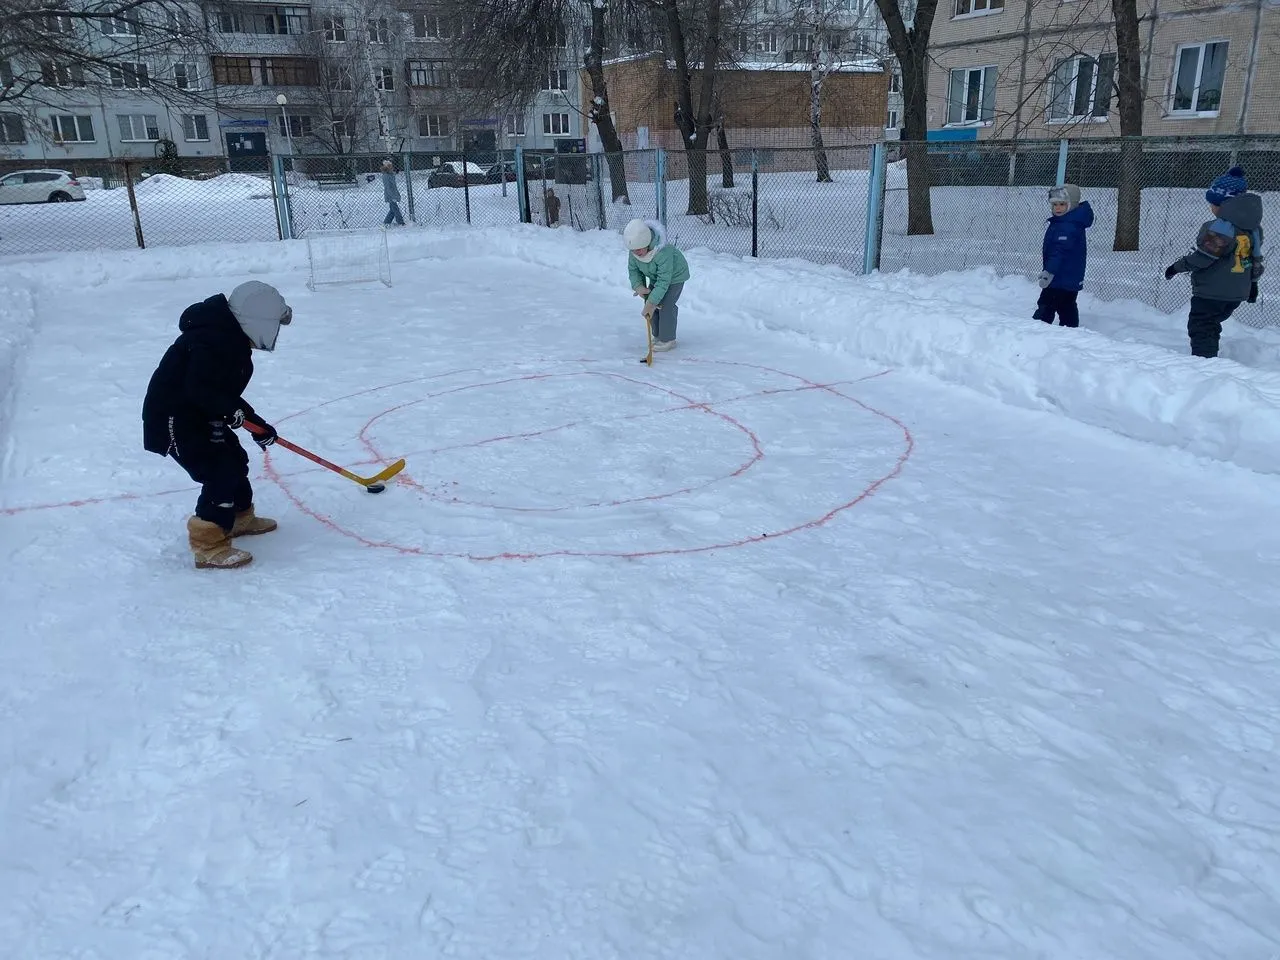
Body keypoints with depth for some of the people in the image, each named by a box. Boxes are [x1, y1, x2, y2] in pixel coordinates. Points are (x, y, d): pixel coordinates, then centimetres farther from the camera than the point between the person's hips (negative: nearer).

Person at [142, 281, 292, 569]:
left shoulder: (234, 342, 9)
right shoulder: (215, 340, -24)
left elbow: (225, 392, 16)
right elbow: (198, 388, -32)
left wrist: (256, 423, 13)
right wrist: (230, 410, -36)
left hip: (198, 416, 11)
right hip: (172, 419, -10)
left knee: (234, 459, 18)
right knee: (220, 472, -15)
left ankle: (239, 517, 38)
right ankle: (207, 545, -11)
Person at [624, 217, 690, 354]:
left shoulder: (663, 252, -44)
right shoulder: (634, 252, -22)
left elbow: (663, 281, -41)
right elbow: (633, 270, -6)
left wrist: (650, 304, -42)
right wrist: (638, 286, -26)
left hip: (675, 277, -7)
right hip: (655, 277, 7)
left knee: (666, 306, -15)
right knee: (652, 304, 4)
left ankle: (668, 340, -3)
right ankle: (658, 336, 20)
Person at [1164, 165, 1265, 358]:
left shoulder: (1221, 227, -22)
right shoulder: (1253, 227, 7)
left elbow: (1204, 256, -22)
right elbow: (1257, 257, 15)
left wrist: (1178, 266, -8)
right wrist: (1253, 282, 26)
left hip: (1211, 293, -9)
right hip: (1238, 293, 9)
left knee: (1201, 330, -2)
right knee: (1211, 326, 21)